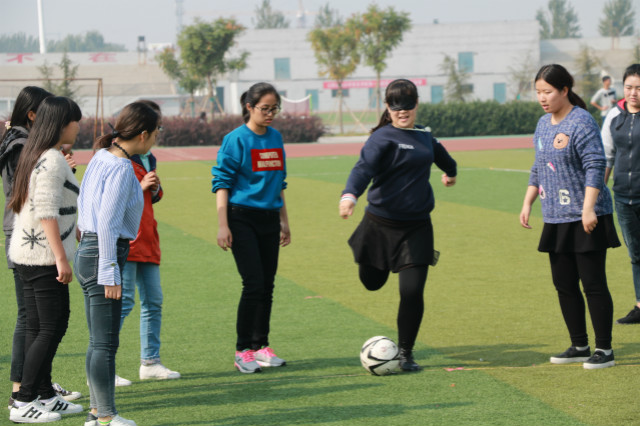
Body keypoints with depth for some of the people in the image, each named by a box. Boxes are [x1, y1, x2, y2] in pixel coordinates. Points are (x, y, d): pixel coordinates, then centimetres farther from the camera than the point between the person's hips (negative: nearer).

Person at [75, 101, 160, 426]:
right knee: (105, 342, -3)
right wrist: (110, 273, -19)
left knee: (99, 340, 15)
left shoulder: (102, 158, 10)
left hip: (87, 251, 10)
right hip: (103, 255, -10)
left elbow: (84, 210, 18)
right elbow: (107, 222, -20)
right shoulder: (121, 168, -16)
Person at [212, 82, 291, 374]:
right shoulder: (236, 139, -8)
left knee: (267, 285, 7)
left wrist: (284, 221, 20)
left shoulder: (275, 138, 11)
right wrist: (222, 226, -14)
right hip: (242, 219, -6)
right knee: (254, 284, -11)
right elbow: (222, 182, -9)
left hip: (269, 219, 6)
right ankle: (242, 351, -3)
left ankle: (261, 347, 16)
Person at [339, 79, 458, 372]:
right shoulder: (383, 138, -11)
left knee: (412, 290, -9)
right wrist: (350, 195, -48)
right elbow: (364, 167, -28)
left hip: (417, 226, 3)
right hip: (381, 224, -3)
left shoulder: (423, 135, 9)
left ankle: (406, 353, 7)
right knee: (372, 282, 13)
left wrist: (451, 171, 55)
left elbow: (438, 152, 33)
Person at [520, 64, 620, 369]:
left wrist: (588, 208, -24)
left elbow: (596, 167, -18)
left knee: (593, 284, -4)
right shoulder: (543, 124, 13)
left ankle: (604, 349, 4)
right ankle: (579, 346, 21)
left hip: (586, 220, -8)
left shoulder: (582, 122, -13)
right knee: (564, 284, 10)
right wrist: (527, 203, 17)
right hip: (556, 219, 8)